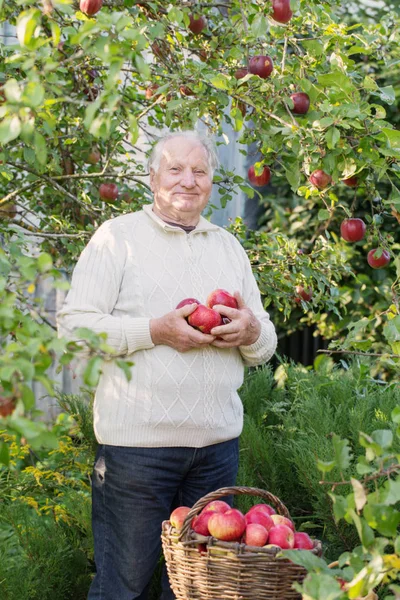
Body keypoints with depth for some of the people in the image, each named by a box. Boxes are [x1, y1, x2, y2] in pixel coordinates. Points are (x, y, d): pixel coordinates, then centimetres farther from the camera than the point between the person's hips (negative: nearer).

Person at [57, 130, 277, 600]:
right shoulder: (117, 236, 1)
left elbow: (264, 346, 19)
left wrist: (252, 333, -5)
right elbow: (74, 325, -7)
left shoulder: (229, 246, 17)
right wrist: (155, 331, -17)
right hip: (137, 439, -5)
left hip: (218, 441, 5)